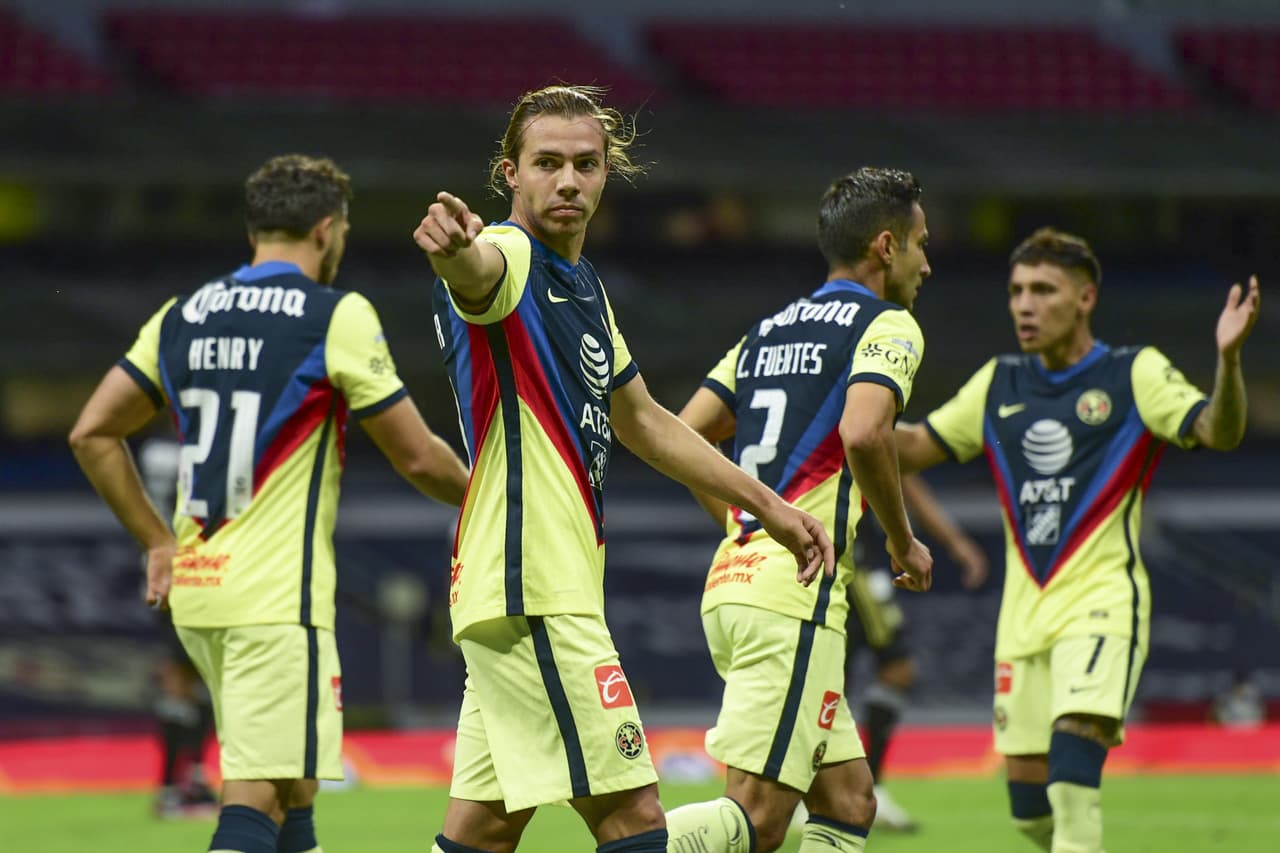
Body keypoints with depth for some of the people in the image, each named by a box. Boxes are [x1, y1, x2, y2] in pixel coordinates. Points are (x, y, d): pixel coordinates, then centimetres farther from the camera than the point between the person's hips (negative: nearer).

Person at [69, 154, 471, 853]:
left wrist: (157, 542, 18)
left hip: (194, 590, 7)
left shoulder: (181, 316, 11)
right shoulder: (338, 317, -6)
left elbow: (91, 435, 11)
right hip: (278, 599, -7)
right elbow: (416, 457, -3)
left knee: (291, 796, 18)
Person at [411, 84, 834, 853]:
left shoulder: (583, 285, 17)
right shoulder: (511, 258, -11)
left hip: (559, 583, 9)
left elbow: (644, 422, 30)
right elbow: (478, 269, -38)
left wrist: (767, 506, 32)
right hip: (535, 591, -9)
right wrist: (453, 245, -62)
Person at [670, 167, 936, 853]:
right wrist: (903, 542, -5)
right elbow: (863, 433, -20)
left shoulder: (768, 331, 21)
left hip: (732, 578, 9)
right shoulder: (889, 325, -2)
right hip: (795, 595, -9)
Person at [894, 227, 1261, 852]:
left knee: (1073, 750, -26)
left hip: (1102, 599, -5)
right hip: (1023, 614, 5)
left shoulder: (1134, 374, -2)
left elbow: (1218, 431, -15)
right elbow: (913, 447, 19)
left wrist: (1227, 359, -34)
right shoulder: (998, 385, 13)